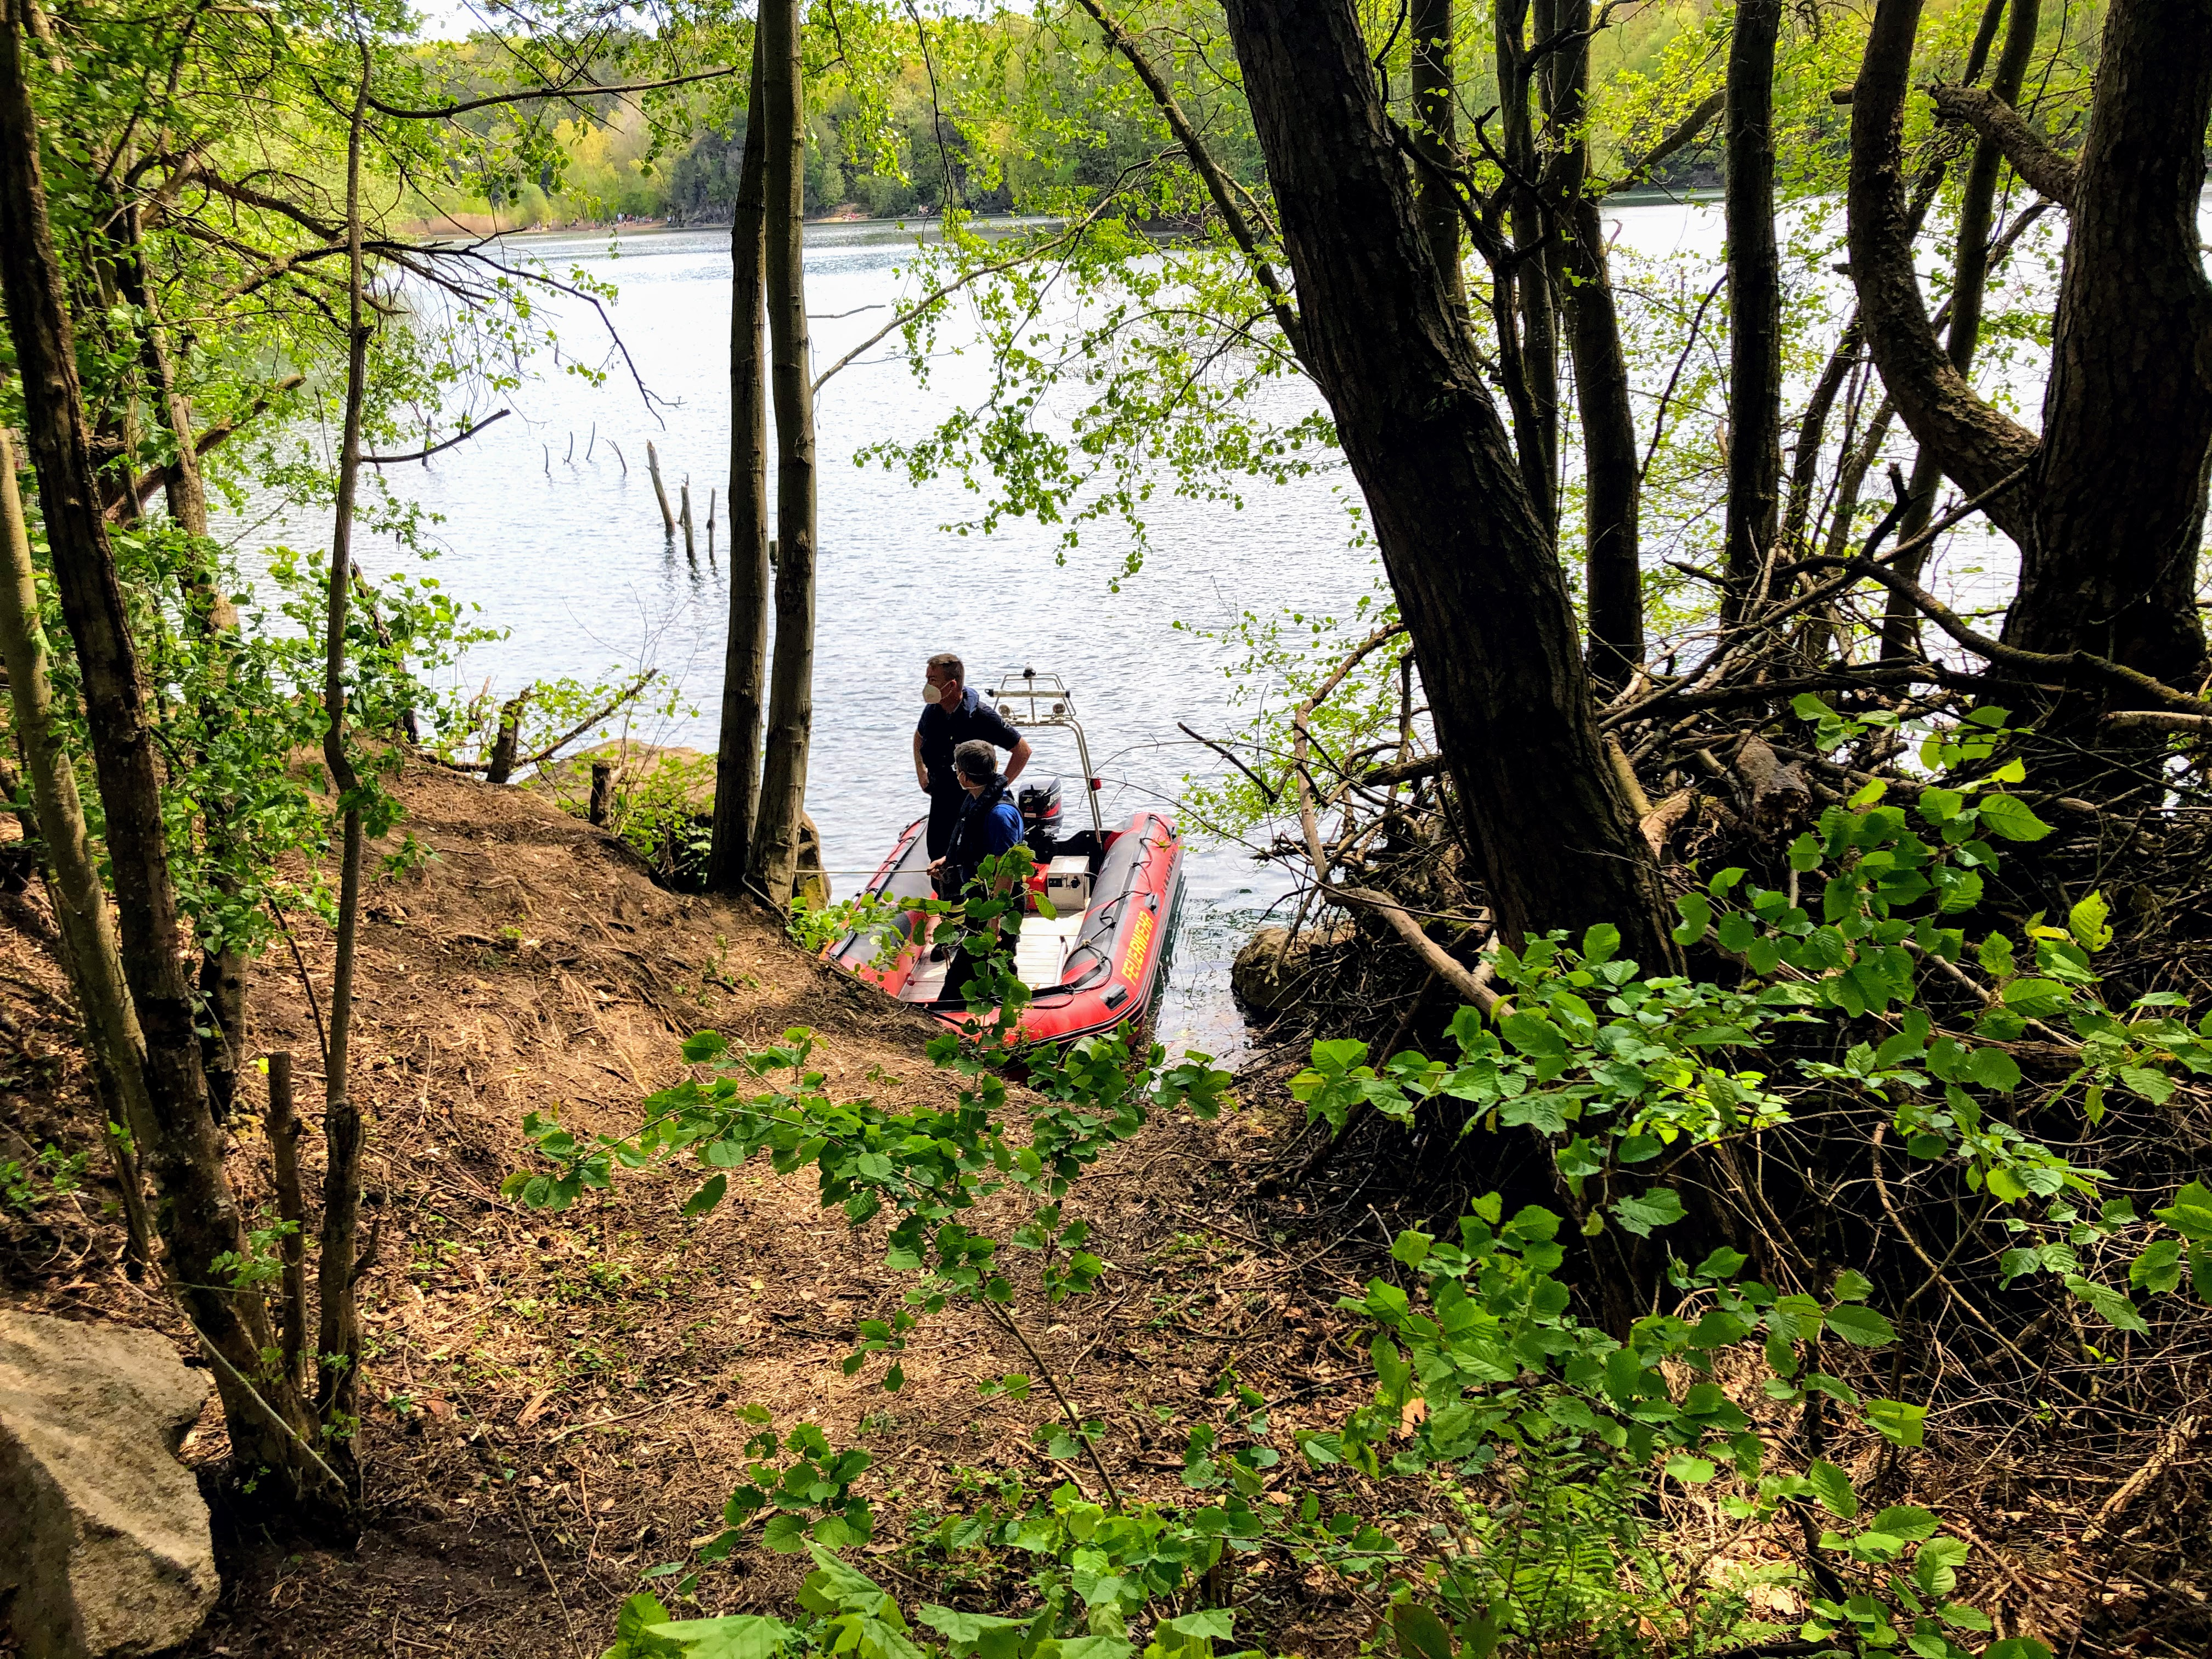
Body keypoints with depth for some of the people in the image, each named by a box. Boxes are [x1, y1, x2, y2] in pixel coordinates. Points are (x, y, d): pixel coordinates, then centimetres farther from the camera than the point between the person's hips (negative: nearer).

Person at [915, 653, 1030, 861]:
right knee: (937, 855, 12)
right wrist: (921, 774, 15)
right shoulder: (932, 710, -2)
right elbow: (919, 736, 24)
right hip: (941, 800, 6)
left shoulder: (980, 715, -20)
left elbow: (1022, 750, -13)